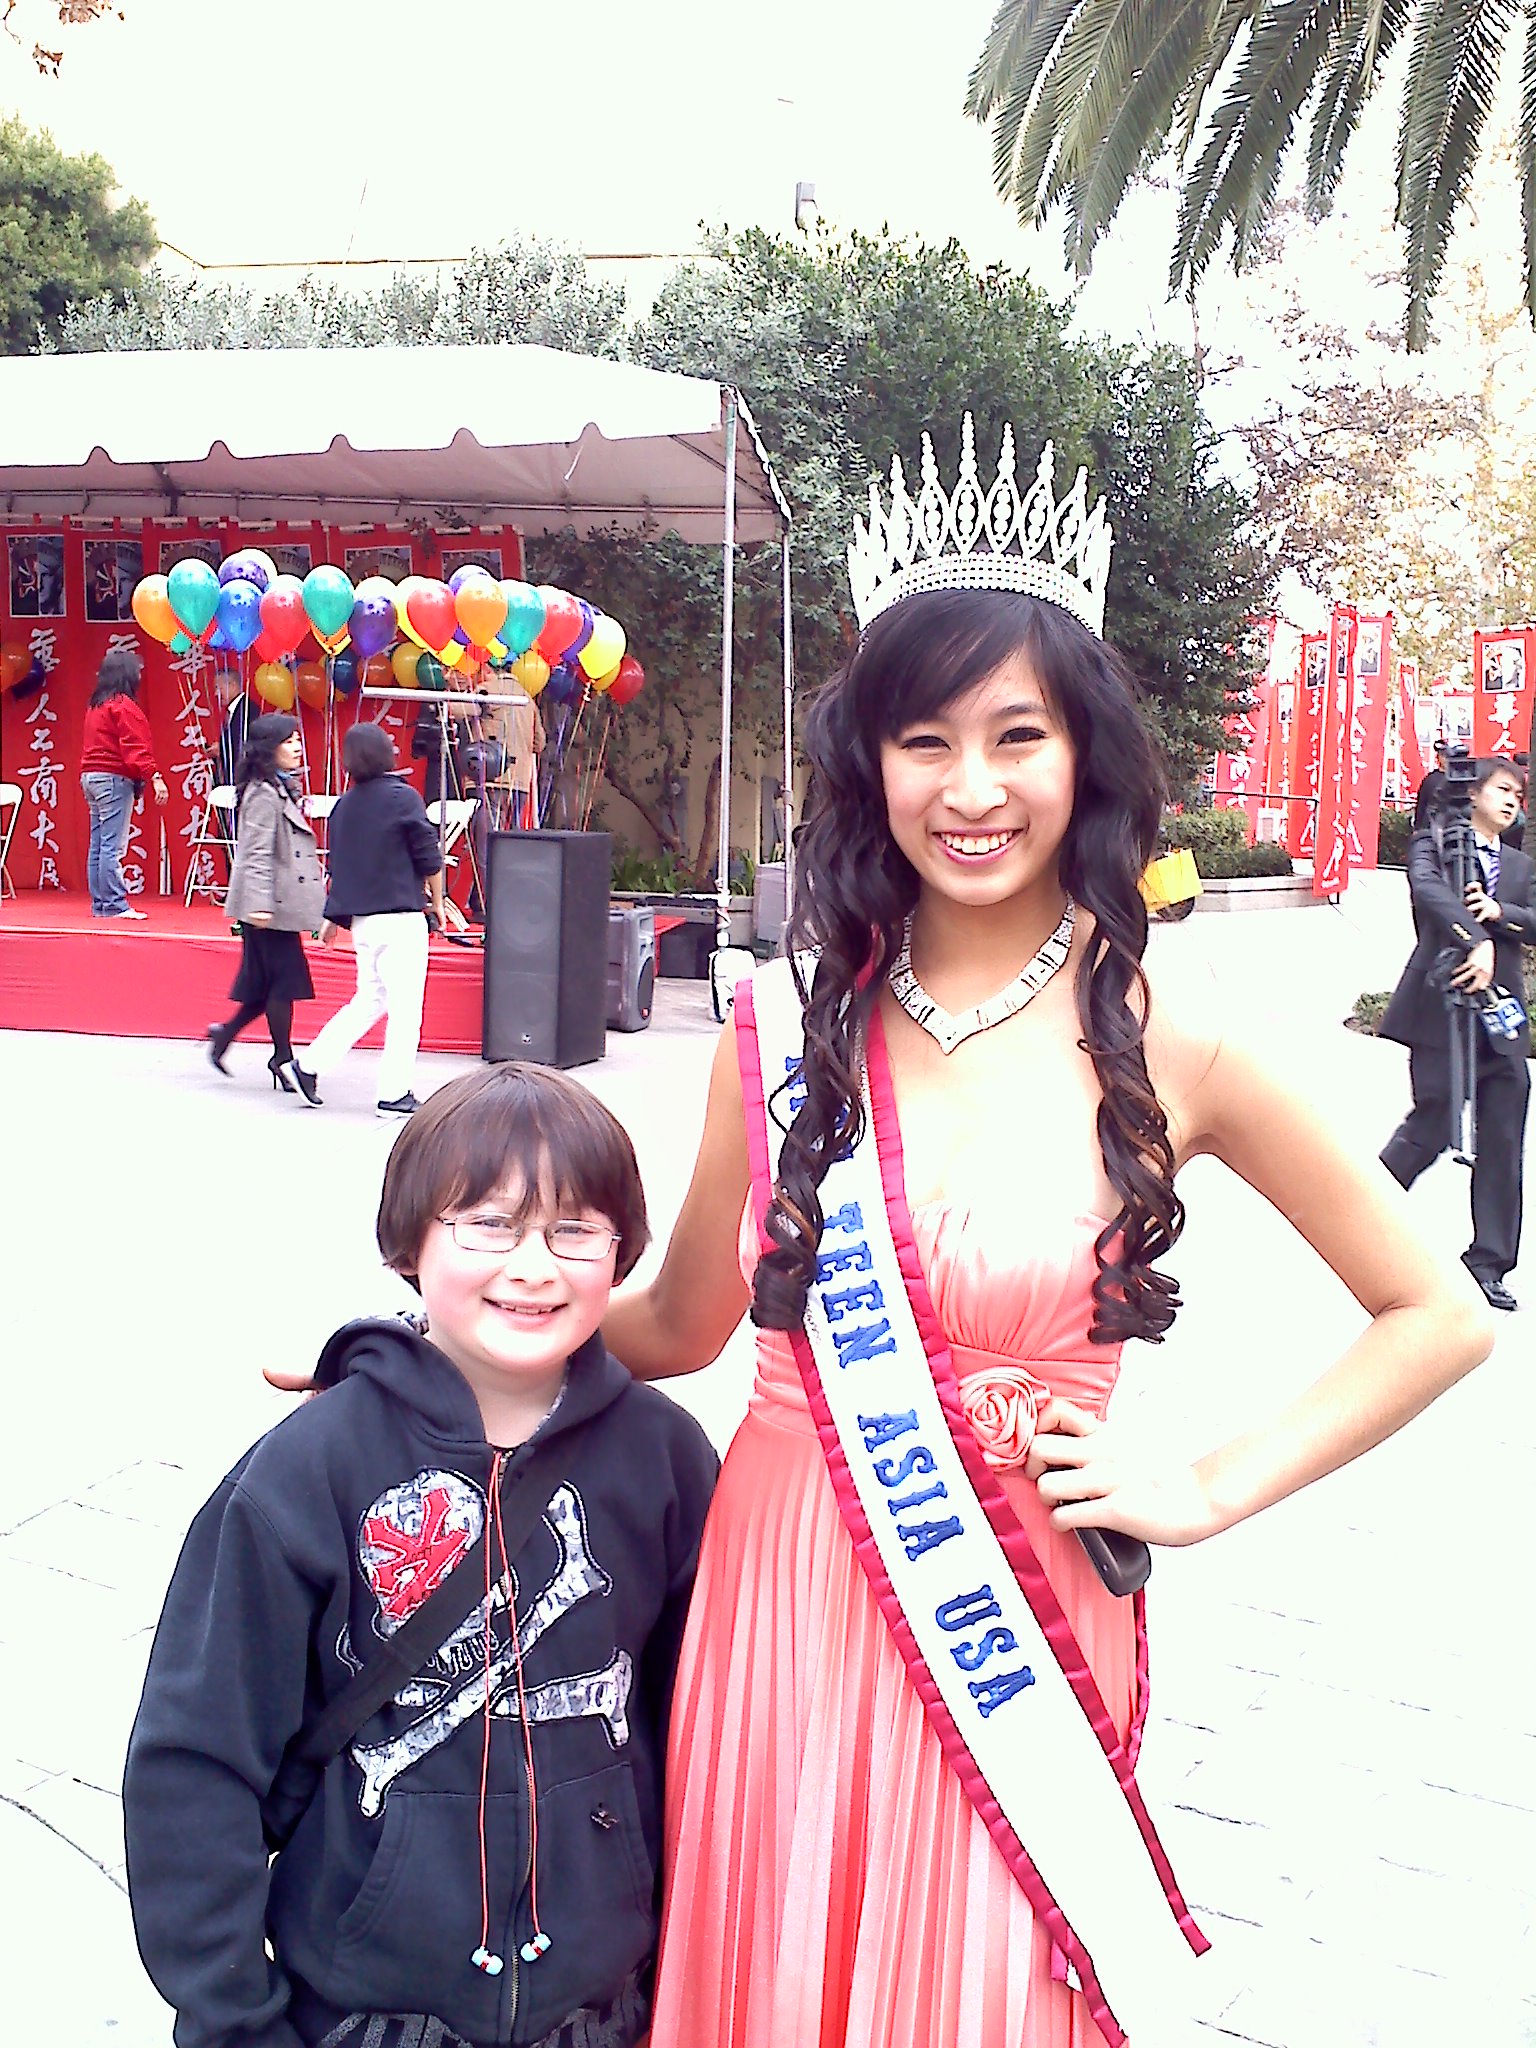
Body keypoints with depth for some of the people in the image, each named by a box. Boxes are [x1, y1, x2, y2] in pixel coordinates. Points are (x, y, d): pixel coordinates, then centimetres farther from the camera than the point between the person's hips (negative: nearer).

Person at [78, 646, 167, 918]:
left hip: (90, 776, 9)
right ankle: (115, 904, -11)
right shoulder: (123, 705, -10)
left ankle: (99, 904, 12)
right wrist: (154, 777, -24)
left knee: (97, 845, 9)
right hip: (115, 779, -9)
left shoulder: (95, 705, 17)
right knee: (113, 846, -10)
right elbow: (135, 747, -19)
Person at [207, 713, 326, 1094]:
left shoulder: (282, 789, 17)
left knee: (270, 983, 12)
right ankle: (283, 1059, 5)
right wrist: (260, 904, -25)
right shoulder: (263, 794, -14)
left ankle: (225, 1033, 22)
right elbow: (258, 854, -20)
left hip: (281, 903, 10)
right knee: (284, 978, -4)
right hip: (270, 905, -10)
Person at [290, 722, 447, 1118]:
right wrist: (438, 902, 8)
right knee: (405, 1007, 0)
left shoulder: (344, 805, 10)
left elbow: (336, 865, 16)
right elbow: (429, 858, -6)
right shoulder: (402, 797, -8)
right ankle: (395, 1093, 1)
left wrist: (333, 915, 24)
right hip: (401, 917, -7)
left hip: (361, 919, 7)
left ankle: (311, 1064, 14)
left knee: (369, 1000, 18)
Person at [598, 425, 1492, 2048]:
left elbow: (1440, 1319, 2)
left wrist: (1205, 1492, -3)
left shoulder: (1163, 1051, -7)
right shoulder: (791, 1024, -2)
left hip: (1018, 1634, -2)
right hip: (782, 1609, 2)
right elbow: (682, 1326, 8)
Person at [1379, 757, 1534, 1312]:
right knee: (1431, 1127, -4)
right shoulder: (1434, 843, 4)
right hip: (1441, 1005, -5)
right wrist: (1476, 940, -28)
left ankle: (1489, 1264, 9)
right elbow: (1429, 891, -17)